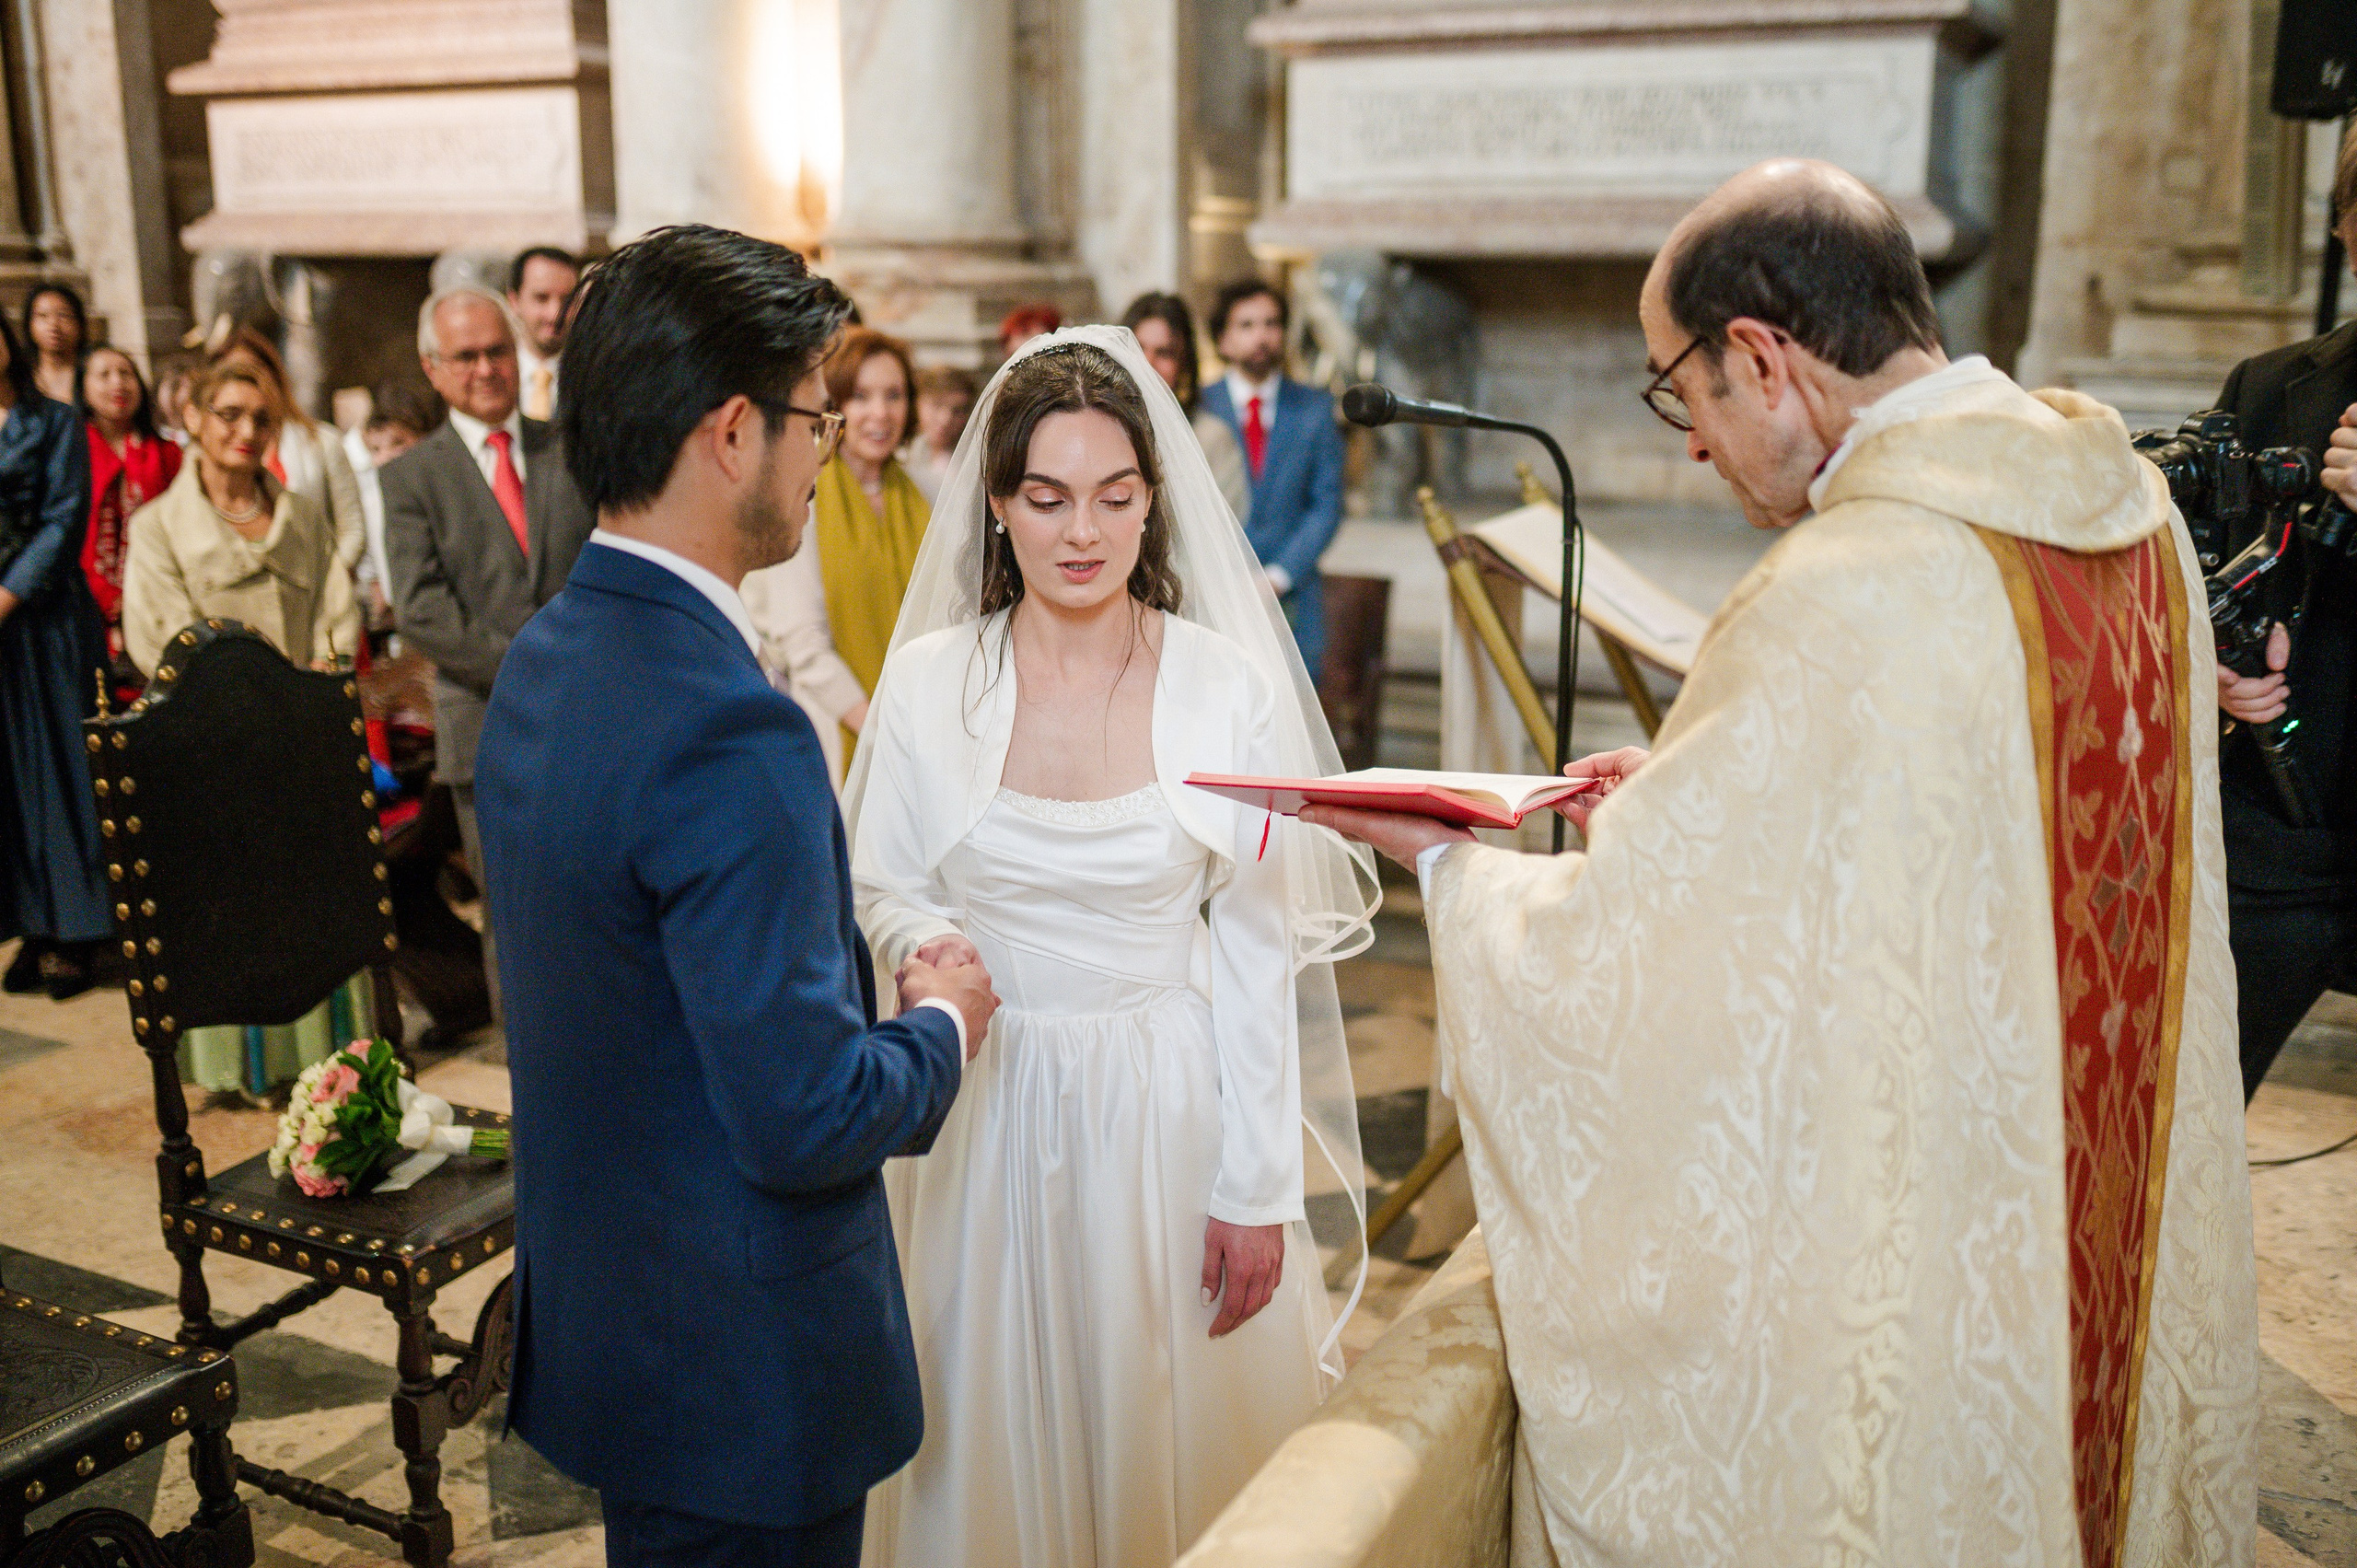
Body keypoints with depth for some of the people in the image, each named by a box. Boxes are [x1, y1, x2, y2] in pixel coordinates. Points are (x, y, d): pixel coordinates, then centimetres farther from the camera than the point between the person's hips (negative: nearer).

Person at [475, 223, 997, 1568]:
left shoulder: (544, 659, 1)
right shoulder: (729, 729, -29)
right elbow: (804, 1116, -28)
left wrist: (871, 974, 10)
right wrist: (943, 1029, -9)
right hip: (739, 1364, -9)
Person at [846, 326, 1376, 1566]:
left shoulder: (1232, 689, -9)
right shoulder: (926, 684, -4)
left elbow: (1259, 954, -6)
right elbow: (883, 887, 8)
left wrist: (1256, 1191, -6)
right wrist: (929, 941, -16)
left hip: (1168, 1104, -1)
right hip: (985, 1108, 1)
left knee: (1175, 1430, 12)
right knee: (990, 1434, 14)